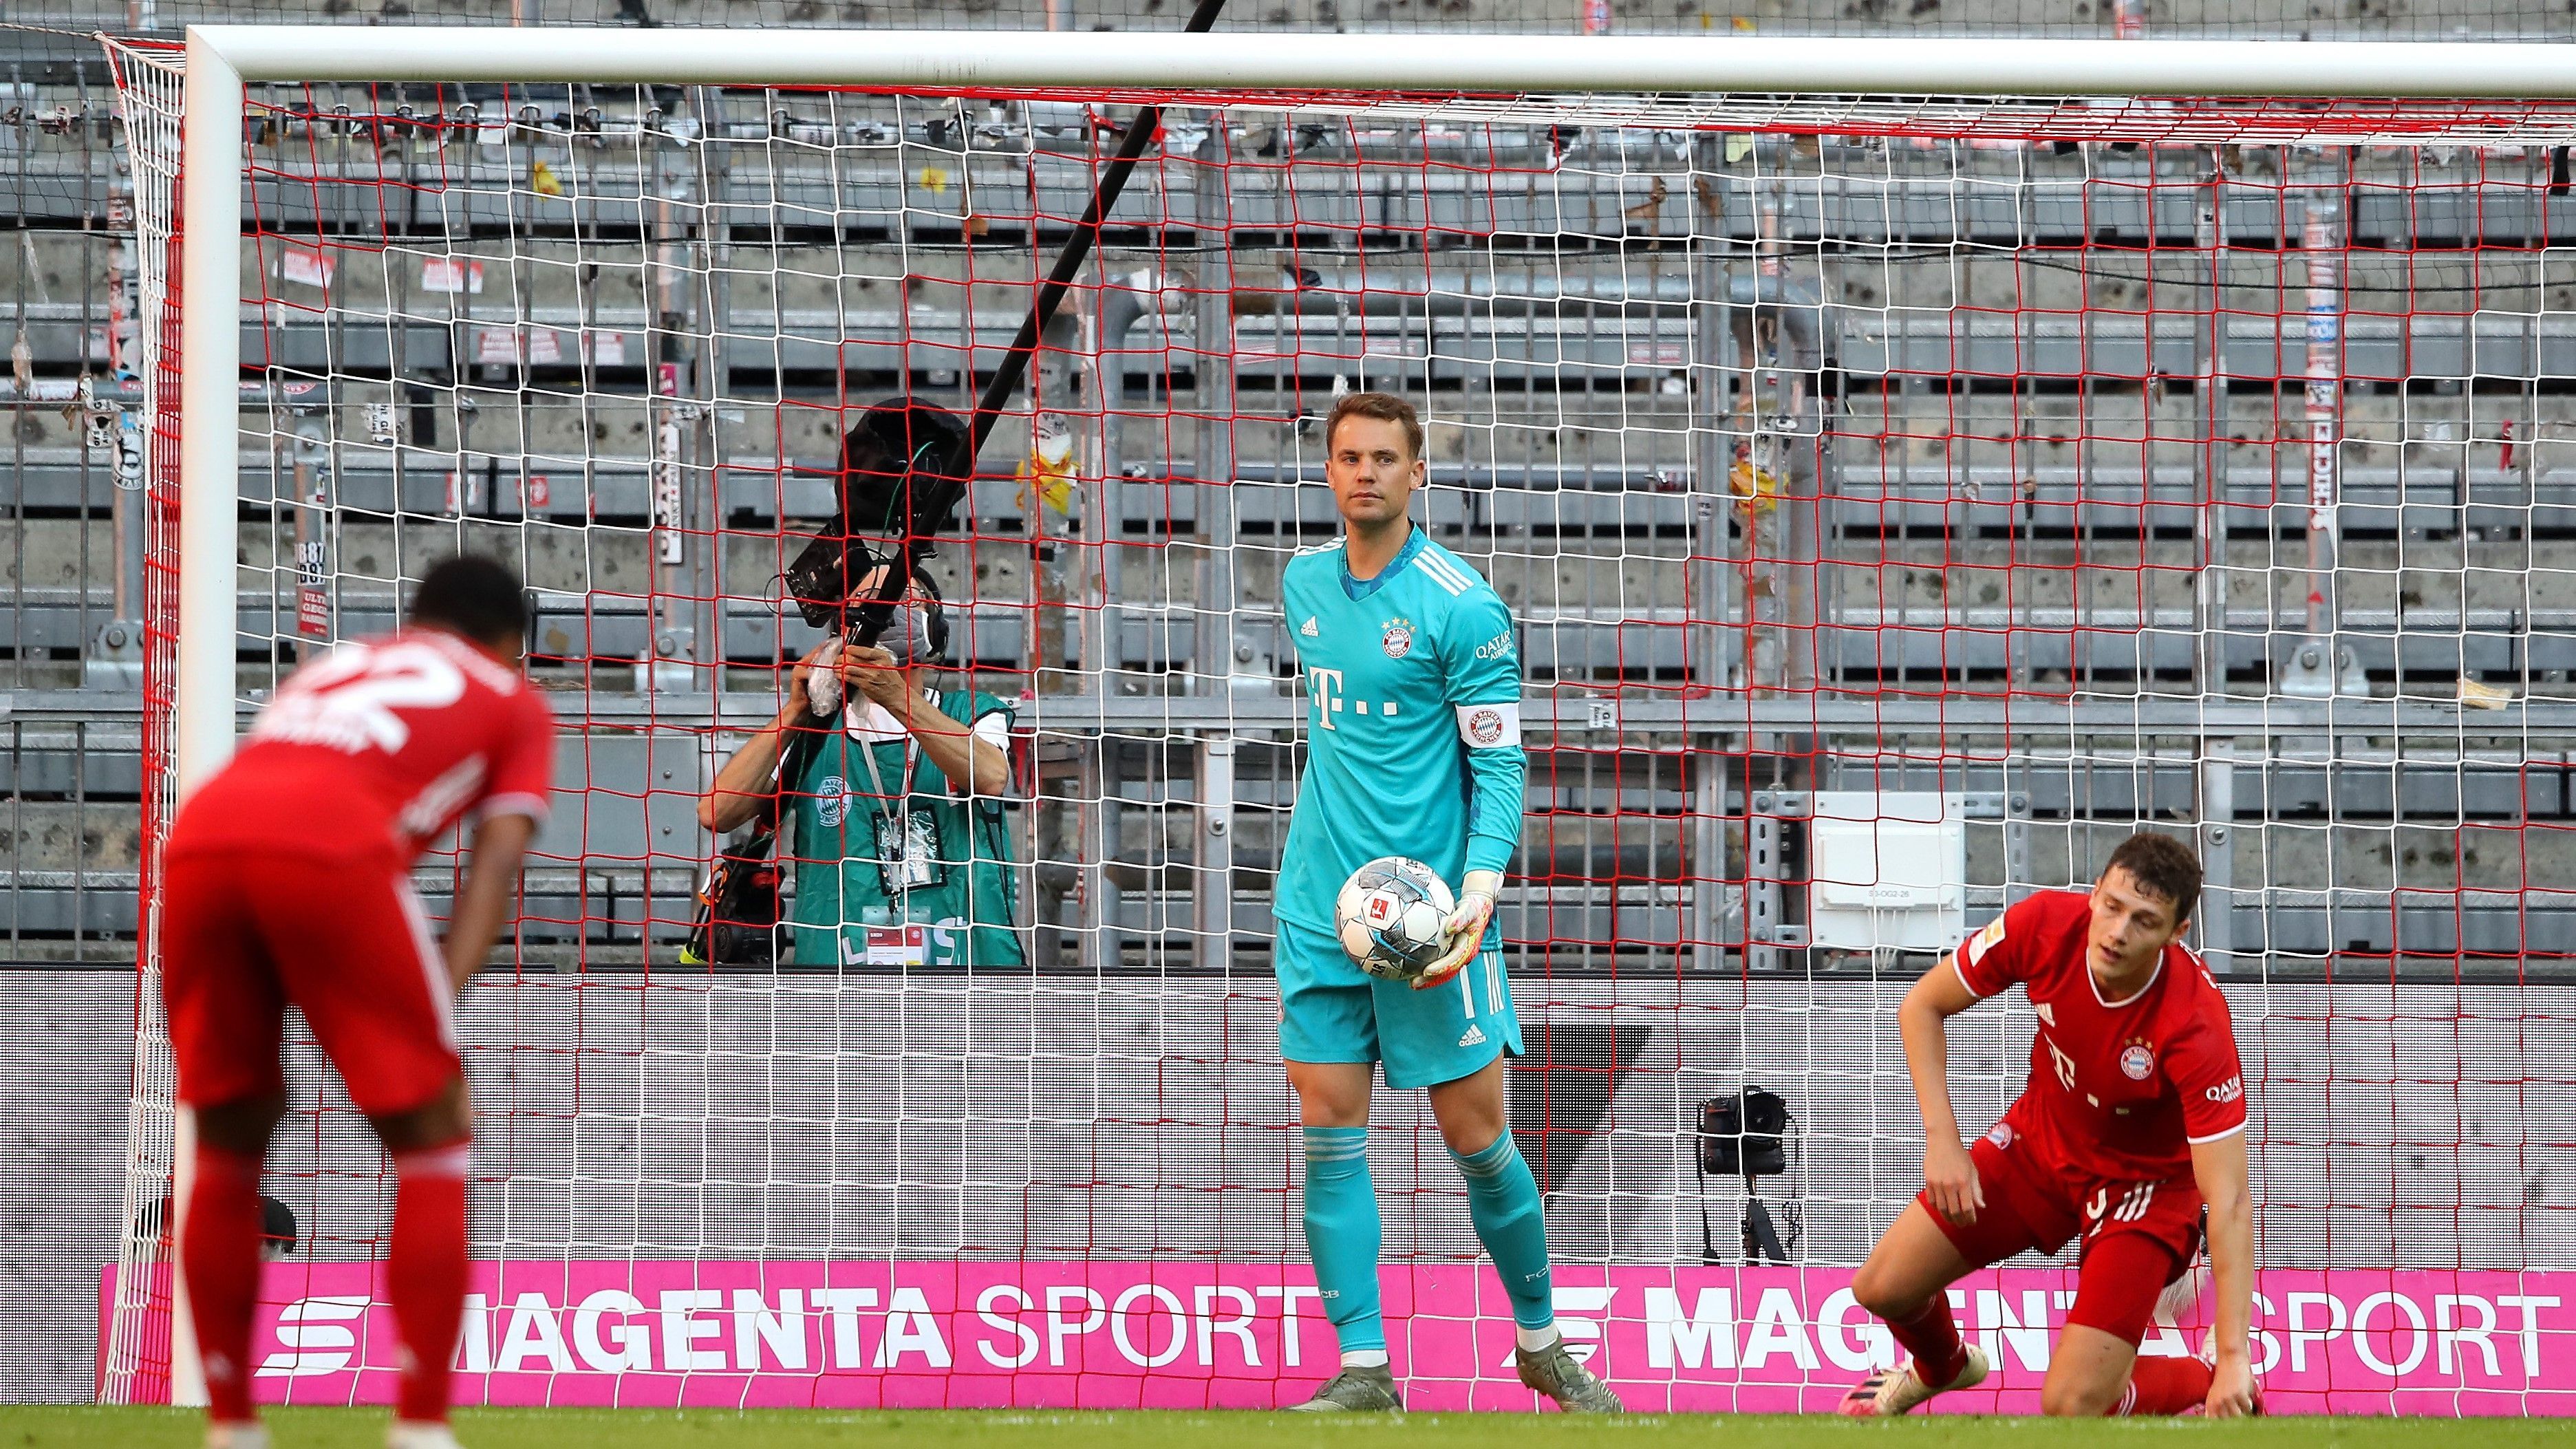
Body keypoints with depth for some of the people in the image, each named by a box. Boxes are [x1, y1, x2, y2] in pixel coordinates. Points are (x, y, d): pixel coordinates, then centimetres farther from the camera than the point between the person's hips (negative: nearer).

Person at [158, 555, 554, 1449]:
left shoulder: (332, 669, 39)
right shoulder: (514, 704, 26)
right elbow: (498, 857, 11)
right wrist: (440, 1000, 1)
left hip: (197, 839, 4)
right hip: (333, 849, -4)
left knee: (226, 1146, 19)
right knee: (432, 1143, 8)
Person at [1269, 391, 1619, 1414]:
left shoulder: (1461, 607, -10)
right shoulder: (1304, 586, 9)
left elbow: (1499, 767, -10)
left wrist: (1478, 897, -23)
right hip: (1320, 910, 5)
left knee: (1478, 1139, 1)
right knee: (1330, 1135, -3)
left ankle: (1540, 1343, 18)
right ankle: (1363, 1371, -1)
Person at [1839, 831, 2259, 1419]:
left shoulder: (2199, 1028, -36)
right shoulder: (2046, 925, -25)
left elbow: (2229, 1204, -34)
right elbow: (1922, 1007, -7)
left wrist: (2234, 1362, -38)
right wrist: (1942, 1139, -17)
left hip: (2147, 1180, -4)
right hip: (2041, 1142, 4)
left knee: (2073, 1404, -17)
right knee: (1883, 1287, 1)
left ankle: (2205, 1378, 17)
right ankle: (1941, 1367, 39)